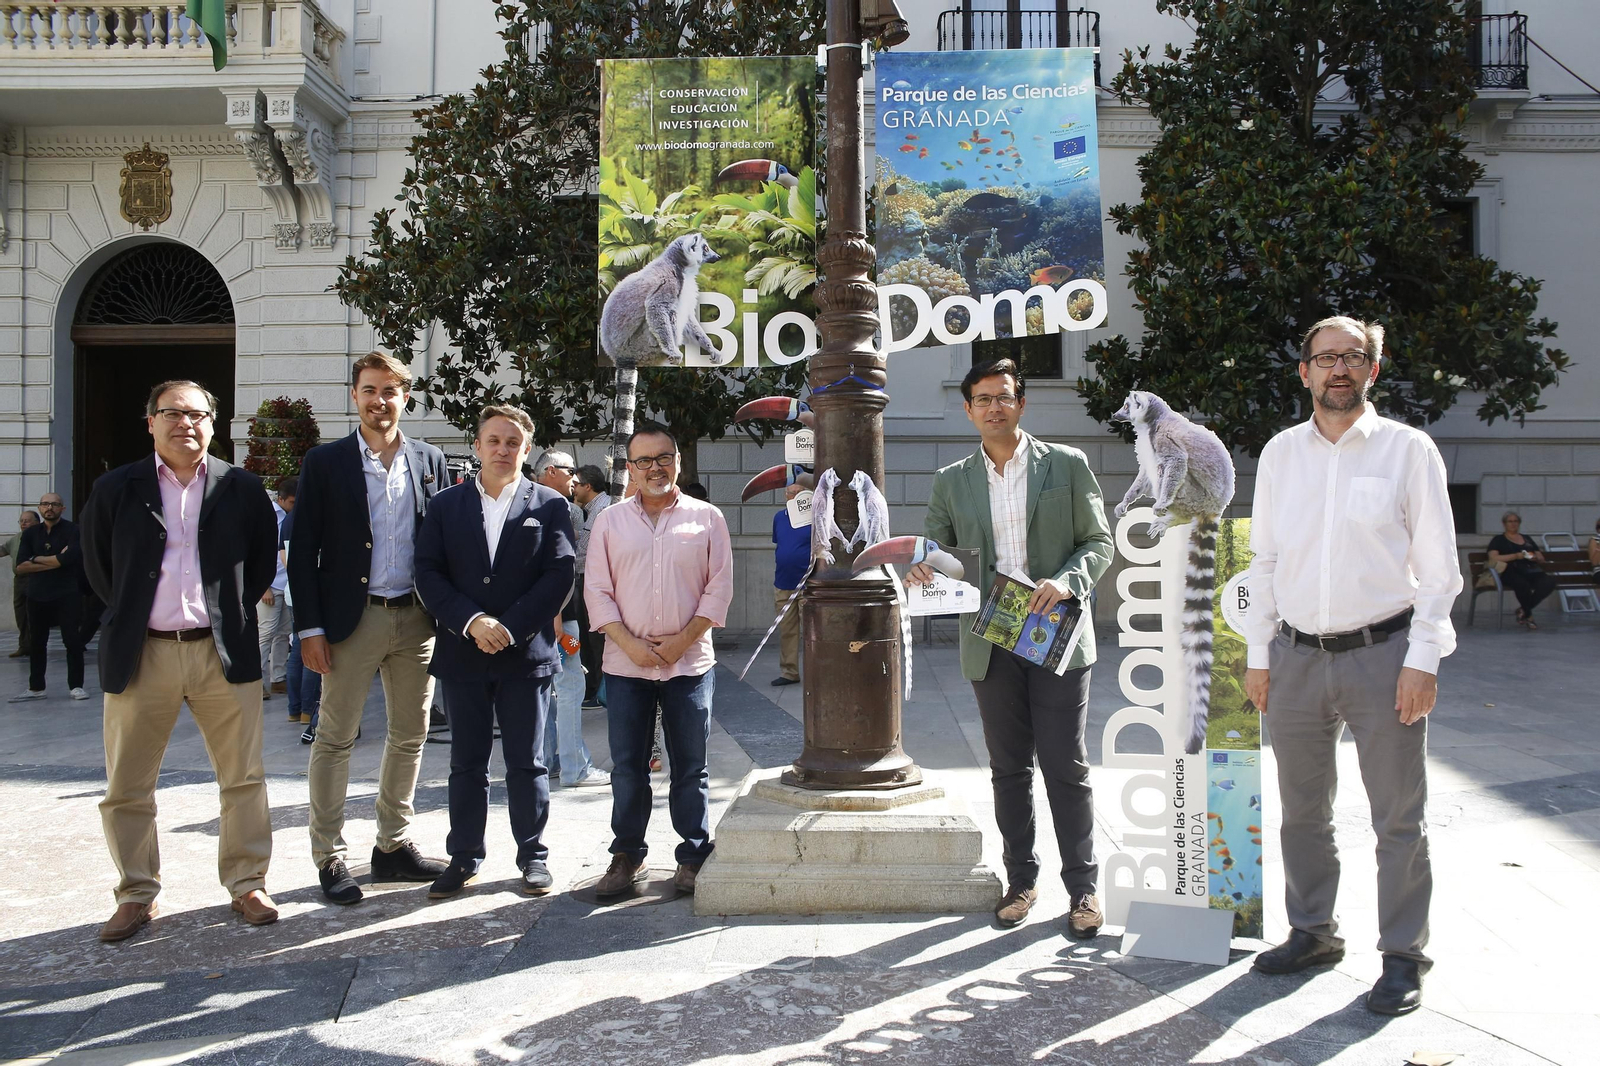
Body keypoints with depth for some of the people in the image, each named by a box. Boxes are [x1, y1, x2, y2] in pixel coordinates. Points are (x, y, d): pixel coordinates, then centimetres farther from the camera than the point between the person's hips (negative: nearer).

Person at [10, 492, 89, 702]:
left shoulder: (72, 530, -3)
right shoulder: (31, 533, 9)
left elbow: (68, 558, -19)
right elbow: (20, 567, -1)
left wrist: (36, 559, -7)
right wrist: (54, 561, -12)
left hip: (67, 595, -4)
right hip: (37, 596, 4)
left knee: (73, 641, -3)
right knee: (36, 643, 10)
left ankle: (76, 686, 5)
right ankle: (35, 687, 20)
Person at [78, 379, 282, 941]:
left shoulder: (242, 488, 3)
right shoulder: (115, 489, 3)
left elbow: (263, 561, 12)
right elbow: (98, 567, 12)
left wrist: (233, 612, 6)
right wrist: (133, 615, 7)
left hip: (224, 652, 0)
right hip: (141, 656, 0)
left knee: (244, 779, 5)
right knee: (126, 788, 6)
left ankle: (246, 883, 19)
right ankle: (136, 894, 20)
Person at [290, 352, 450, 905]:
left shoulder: (429, 460, 8)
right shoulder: (325, 462, 0)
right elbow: (303, 551, -2)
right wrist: (311, 627, -9)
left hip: (418, 619, 4)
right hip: (352, 617, -3)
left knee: (410, 736, 10)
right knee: (334, 739, 1)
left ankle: (393, 846, 23)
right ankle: (329, 856, 11)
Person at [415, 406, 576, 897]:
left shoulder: (550, 505, 5)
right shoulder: (446, 504, 9)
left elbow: (559, 576, -4)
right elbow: (428, 573, 0)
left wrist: (510, 628, -13)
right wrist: (471, 622, -13)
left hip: (526, 654, -1)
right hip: (463, 654, 2)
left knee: (527, 761, 6)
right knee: (466, 762, 9)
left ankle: (533, 855, 17)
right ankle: (464, 857, 18)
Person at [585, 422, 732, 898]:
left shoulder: (706, 518, 5)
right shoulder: (610, 521, 8)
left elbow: (719, 587, 1)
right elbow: (597, 589, 4)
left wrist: (683, 640, -8)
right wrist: (629, 643, -8)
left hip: (689, 662, -1)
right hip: (625, 664, 1)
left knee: (690, 766, 5)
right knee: (627, 766, 5)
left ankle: (693, 858, 14)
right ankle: (627, 856, 16)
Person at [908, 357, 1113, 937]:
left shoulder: (1067, 464, 2)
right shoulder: (950, 482, 8)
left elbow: (1098, 541, 3)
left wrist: (1067, 582, -16)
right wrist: (922, 570, -12)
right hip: (991, 644, 3)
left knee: (1066, 767, 0)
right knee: (1008, 769, 11)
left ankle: (1083, 886, 13)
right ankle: (1021, 878, 24)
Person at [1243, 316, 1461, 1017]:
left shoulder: (1409, 450, -1)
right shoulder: (1279, 453, 8)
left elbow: (1439, 567, -1)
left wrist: (1422, 661, -8)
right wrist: (1258, 656, 7)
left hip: (1382, 652, -3)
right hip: (1296, 656, 3)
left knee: (1398, 819, 4)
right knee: (1302, 811, 13)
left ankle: (1403, 957, 16)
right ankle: (1312, 934, 29)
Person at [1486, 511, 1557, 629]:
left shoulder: (1526, 538, 31)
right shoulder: (1499, 540, 16)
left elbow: (1541, 558, 28)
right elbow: (1493, 558, -2)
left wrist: (1535, 557, 3)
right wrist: (1516, 556, -10)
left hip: (1532, 571, 5)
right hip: (1511, 573, -5)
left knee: (1549, 581, -30)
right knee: (1522, 584, -40)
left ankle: (1523, 610, -16)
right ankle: (1528, 615, -15)